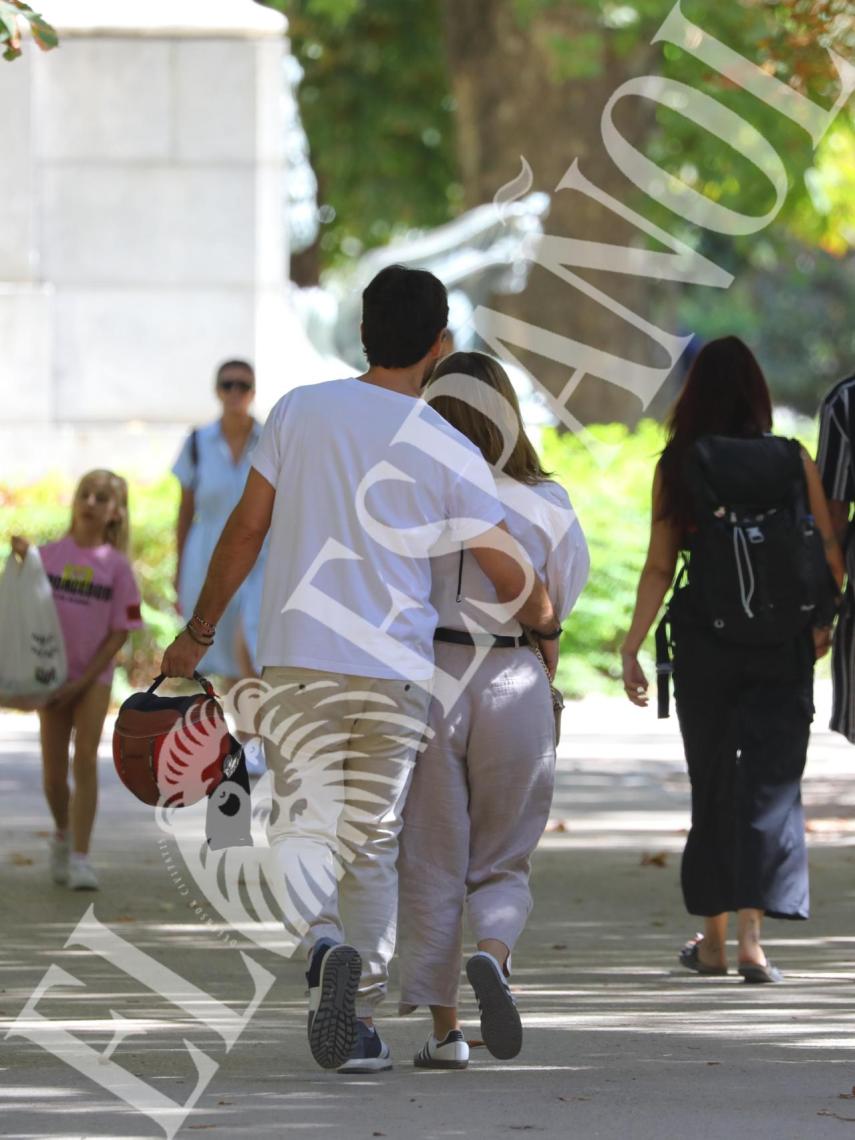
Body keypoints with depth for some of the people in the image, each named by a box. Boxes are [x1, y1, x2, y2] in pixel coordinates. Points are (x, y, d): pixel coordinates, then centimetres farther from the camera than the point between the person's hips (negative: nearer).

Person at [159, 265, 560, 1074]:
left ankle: (321, 938, -32)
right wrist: (544, 624, 23)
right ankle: (359, 1021, 6)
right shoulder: (450, 454, -2)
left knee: (304, 829, -1)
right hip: (396, 671, 0)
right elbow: (510, 575, 0)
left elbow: (246, 529, 4)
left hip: (297, 658, 0)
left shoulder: (299, 411, 1)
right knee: (373, 843, 11)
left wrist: (198, 633, 14)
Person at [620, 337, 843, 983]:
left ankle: (713, 940, 21)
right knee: (772, 785, 1)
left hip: (704, 643, 1)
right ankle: (751, 937, -11)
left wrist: (633, 649, 2)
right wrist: (820, 623, 14)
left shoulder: (676, 466, -3)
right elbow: (829, 559, -1)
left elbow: (659, 568, -4)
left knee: (712, 785, 13)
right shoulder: (793, 462, -4)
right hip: (781, 647, -1)